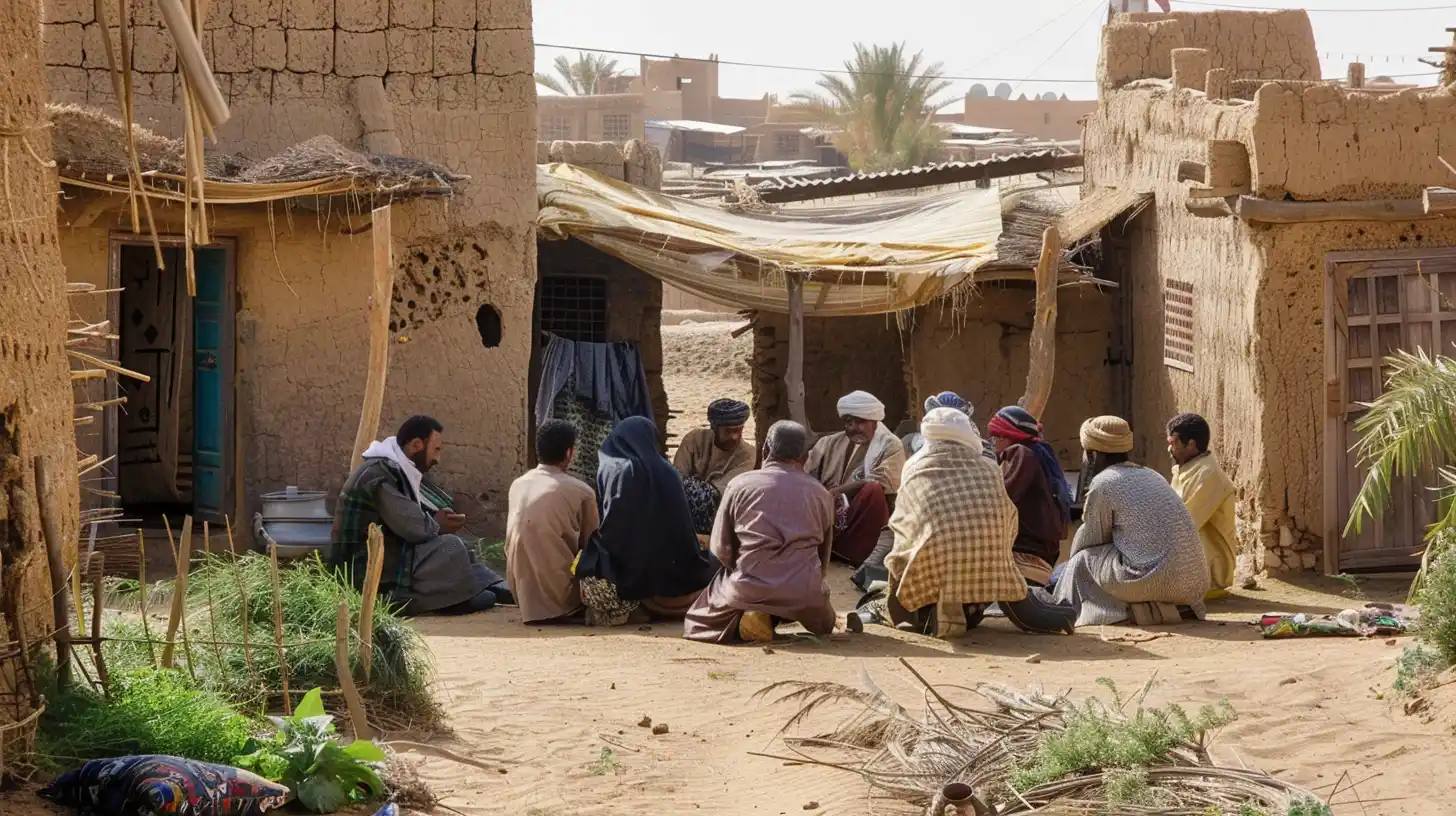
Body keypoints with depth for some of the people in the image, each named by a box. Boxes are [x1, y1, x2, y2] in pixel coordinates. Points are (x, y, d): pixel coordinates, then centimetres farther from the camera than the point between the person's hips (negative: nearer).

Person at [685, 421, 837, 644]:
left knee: (697, 623, 24)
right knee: (824, 623, 33)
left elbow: (721, 549, 3)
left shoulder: (740, 485, 4)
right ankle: (774, 618, 0)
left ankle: (748, 616, -7)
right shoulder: (820, 493, 9)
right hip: (803, 591, 1)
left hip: (748, 588, -1)